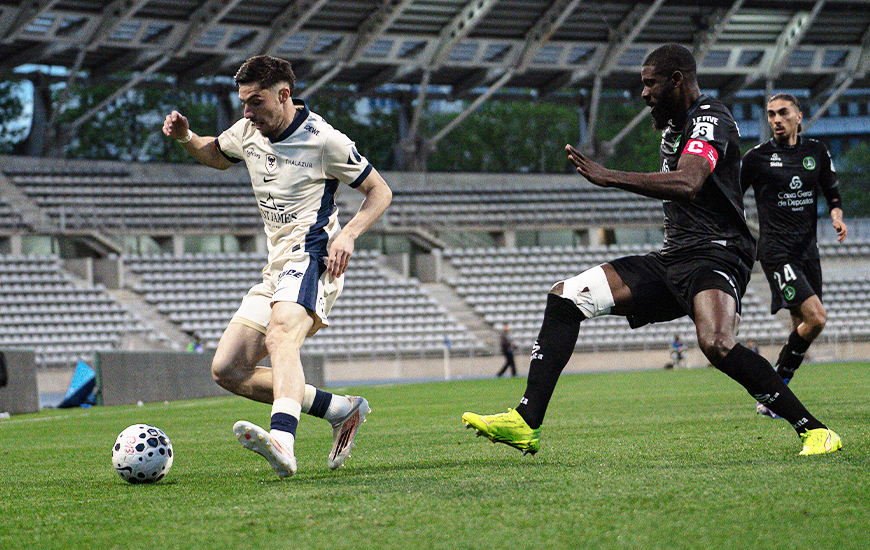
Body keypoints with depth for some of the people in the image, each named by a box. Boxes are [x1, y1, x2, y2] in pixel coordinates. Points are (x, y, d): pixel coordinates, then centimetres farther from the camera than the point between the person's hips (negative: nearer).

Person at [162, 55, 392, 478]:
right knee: (227, 370, 1)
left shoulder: (322, 139, -8)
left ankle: (282, 441, -62)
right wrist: (185, 138, 12)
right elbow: (216, 156, 34)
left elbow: (380, 192, -2)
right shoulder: (247, 133, 12)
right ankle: (341, 410, 5)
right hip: (276, 269, 9)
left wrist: (348, 233, -19)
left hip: (312, 258, -9)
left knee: (281, 337, -37)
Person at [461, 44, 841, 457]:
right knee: (565, 296, 0)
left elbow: (688, 185, -29)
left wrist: (608, 177, -28)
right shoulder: (672, 128, 19)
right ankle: (526, 425, -5)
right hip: (672, 260, 10)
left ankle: (815, 431, -25)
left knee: (717, 345, -37)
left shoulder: (710, 119, -11)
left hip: (715, 257, -10)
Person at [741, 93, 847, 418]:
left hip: (807, 250, 6)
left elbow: (832, 193, 22)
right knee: (816, 318, -20)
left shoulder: (817, 153, 10)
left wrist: (837, 215, 2)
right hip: (776, 251, -6)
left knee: (803, 327, 5)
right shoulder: (757, 157, -2)